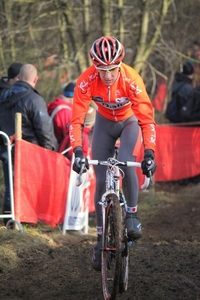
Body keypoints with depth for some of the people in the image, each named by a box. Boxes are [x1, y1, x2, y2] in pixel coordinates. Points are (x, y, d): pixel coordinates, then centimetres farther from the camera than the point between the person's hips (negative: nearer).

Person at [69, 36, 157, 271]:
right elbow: (76, 119, -31)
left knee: (126, 163, -30)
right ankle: (101, 238, 8)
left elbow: (147, 119, -34)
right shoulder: (86, 81, -32)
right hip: (104, 122, 2)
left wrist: (149, 153, -45)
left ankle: (132, 214, -10)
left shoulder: (132, 80, -35)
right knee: (101, 181, -3)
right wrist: (77, 151, -44)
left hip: (129, 121, -2)